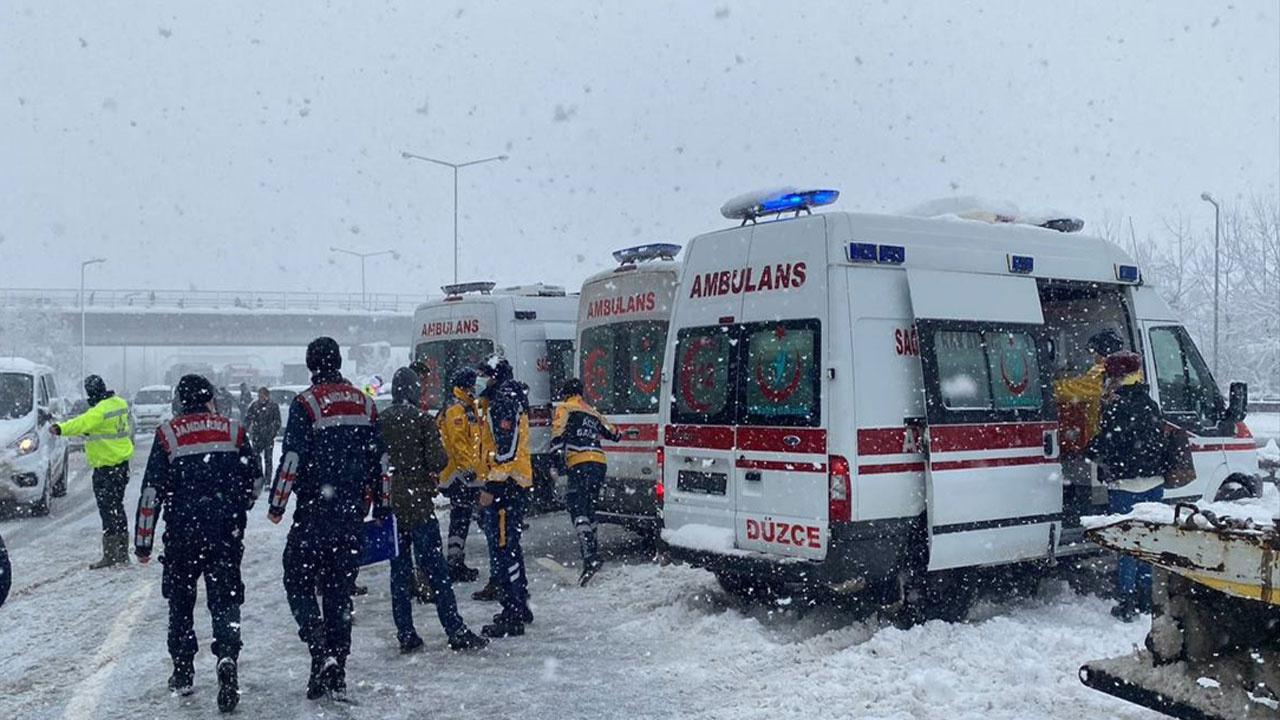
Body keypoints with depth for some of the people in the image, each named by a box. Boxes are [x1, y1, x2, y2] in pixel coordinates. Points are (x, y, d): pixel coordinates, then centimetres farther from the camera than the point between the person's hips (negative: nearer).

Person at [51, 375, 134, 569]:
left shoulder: (100, 410, -18)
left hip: (106, 467, -9)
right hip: (122, 464, 9)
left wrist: (61, 428, -46)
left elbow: (84, 422, -36)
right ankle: (122, 552, 23)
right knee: (117, 508, 17)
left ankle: (110, 554, -3)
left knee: (107, 509, -5)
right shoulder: (119, 403, 9)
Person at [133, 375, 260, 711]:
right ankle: (227, 658, -20)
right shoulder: (233, 431, 5)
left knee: (180, 598, 16)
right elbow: (255, 481, 9)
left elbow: (152, 491, -4)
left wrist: (143, 541, 2)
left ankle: (183, 672, 23)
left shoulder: (168, 434, -1)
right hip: (227, 533, 1)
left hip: (182, 533, -1)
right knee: (225, 598, 4)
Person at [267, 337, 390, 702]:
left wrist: (277, 504, -2)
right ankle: (337, 674, 12)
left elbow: (292, 460, -12)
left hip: (315, 511, -5)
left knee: (299, 581, 7)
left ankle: (321, 652, -11)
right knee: (340, 590, 10)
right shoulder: (364, 403, 8)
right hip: (353, 512, 5)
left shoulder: (305, 404, -8)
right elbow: (378, 458, 12)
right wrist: (382, 505, 20)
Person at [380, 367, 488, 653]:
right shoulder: (422, 420, -9)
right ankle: (456, 632, 0)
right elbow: (438, 462, -13)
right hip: (418, 504, -4)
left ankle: (406, 636, 10)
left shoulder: (379, 422, 3)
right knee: (435, 568, -1)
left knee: (399, 570, 10)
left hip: (390, 504, 4)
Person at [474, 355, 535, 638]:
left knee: (503, 549, -8)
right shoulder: (503, 400, 21)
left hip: (504, 485, -11)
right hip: (514, 484, 11)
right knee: (510, 547, 18)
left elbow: (506, 448, -21)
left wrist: (491, 486, -21)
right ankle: (520, 608, 28)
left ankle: (513, 617, -5)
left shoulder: (504, 401, -13)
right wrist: (490, 483, 24)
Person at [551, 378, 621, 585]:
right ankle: (593, 550, 21)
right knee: (587, 506, 20)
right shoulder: (593, 413, 25)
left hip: (580, 465, -7)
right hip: (599, 463, 7)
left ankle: (591, 556, -28)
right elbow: (614, 434, 32)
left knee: (577, 508, -13)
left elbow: (558, 433, -8)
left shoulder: (565, 408, 9)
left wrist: (557, 459, -13)